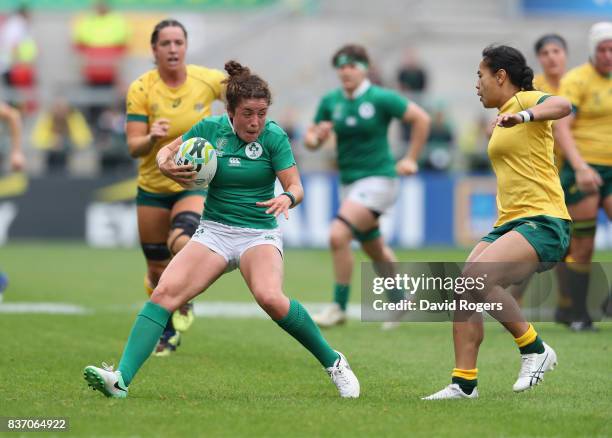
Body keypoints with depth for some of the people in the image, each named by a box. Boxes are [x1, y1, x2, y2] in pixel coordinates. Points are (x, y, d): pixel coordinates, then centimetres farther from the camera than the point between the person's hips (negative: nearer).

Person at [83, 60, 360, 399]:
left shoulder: (274, 136, -9)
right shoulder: (211, 129, -2)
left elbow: (296, 186, -9)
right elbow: (166, 150, 12)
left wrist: (287, 198, -33)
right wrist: (166, 166, -12)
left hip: (259, 234, -3)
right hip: (214, 231, 3)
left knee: (270, 298, -33)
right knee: (165, 291, -21)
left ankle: (332, 362, -12)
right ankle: (121, 379, -30)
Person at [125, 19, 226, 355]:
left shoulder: (207, 80, -10)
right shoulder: (140, 90, -12)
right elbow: (133, 147, -15)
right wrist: (152, 138, -36)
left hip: (195, 184, -1)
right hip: (152, 186, 1)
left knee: (182, 243, -30)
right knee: (157, 270, 8)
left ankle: (184, 303, -1)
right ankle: (168, 333, 33)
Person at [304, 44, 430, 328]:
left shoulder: (381, 98, -11)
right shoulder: (330, 101, 4)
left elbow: (421, 118, -5)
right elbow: (310, 140, 9)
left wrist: (411, 159, -5)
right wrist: (316, 137, -15)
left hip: (378, 179, -7)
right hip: (350, 182, 7)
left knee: (338, 235, -22)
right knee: (376, 252, 17)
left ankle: (339, 307, -11)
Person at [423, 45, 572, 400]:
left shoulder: (526, 100, -6)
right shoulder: (504, 118, 23)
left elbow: (562, 106, -29)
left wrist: (524, 115, -44)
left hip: (543, 222, -9)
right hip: (509, 223, 9)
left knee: (477, 277, -27)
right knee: (463, 291, -5)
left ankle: (535, 350, -12)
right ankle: (465, 383, -1)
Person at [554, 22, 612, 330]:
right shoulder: (576, 79, -7)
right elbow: (561, 128, -15)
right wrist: (580, 167, -26)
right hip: (583, 169, -5)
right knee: (583, 249, -1)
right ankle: (578, 315, 11)